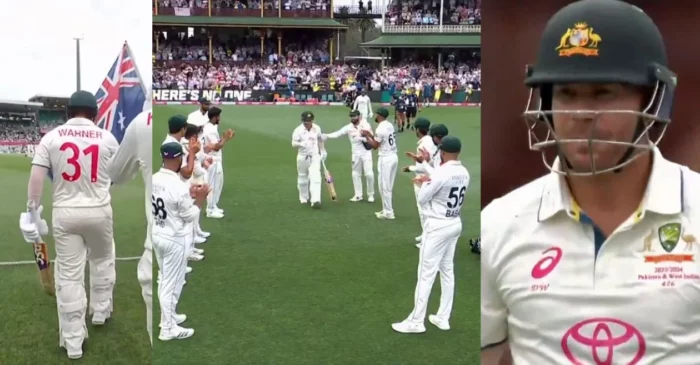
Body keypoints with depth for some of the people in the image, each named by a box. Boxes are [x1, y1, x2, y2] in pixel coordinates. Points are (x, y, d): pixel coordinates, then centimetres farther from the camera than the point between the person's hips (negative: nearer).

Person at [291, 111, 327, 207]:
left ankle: (315, 200, -21)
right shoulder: (298, 130, -13)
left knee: (315, 177, -14)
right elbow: (293, 143, -20)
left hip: (315, 156, 1)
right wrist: (300, 144, -40)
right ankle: (303, 198, 34)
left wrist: (323, 151, 19)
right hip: (303, 157, -1)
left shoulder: (317, 128, -2)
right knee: (302, 178, 13)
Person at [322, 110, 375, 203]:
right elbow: (337, 133, -10)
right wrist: (326, 136, -26)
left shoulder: (366, 125, -6)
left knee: (369, 174, -6)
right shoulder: (348, 127, -1)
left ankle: (371, 195, 10)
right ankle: (358, 195, 18)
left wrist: (362, 138, -27)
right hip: (355, 153, 3)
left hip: (366, 152, -3)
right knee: (356, 174, 7)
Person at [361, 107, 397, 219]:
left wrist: (366, 136, 1)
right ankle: (386, 210, 24)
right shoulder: (390, 125, 10)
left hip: (385, 159, -9)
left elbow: (375, 146, -10)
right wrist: (371, 135, 21)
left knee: (384, 187, -1)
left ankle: (388, 212, 2)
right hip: (394, 157, 9)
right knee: (389, 186, 16)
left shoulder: (380, 128, -17)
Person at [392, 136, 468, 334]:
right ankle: (443, 318, 21)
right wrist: (427, 182, 12)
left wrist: (424, 183, 5)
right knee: (447, 271, 15)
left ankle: (416, 321, 4)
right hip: (455, 225, 8)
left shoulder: (440, 173, -21)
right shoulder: (464, 173, 3)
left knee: (426, 274, -2)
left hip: (438, 227, -8)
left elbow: (422, 199, -11)